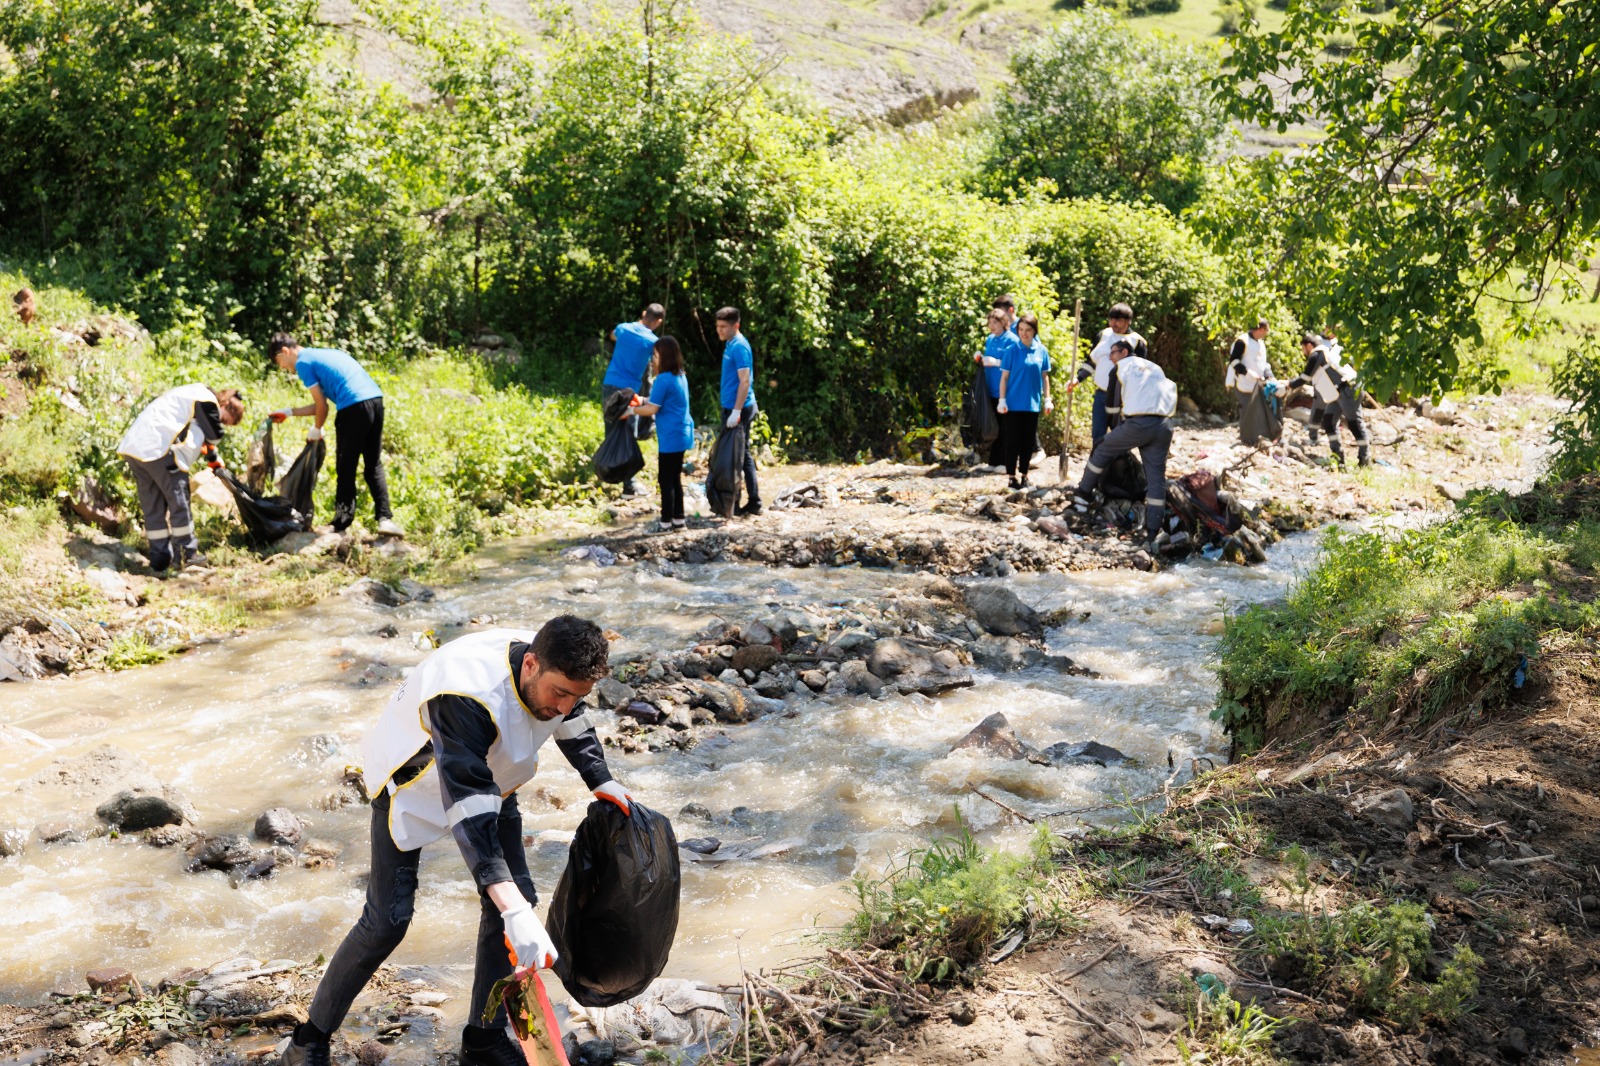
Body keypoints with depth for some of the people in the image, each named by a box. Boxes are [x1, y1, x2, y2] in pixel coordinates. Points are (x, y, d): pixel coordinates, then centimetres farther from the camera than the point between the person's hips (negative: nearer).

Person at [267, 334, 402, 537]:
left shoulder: (303, 362, 3)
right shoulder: (323, 354, 29)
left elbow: (322, 405, 0)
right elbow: (322, 404, 27)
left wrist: (316, 429, 17)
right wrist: (288, 412, 33)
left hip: (354, 407, -8)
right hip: (376, 399, 8)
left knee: (345, 469, 3)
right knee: (374, 466, 13)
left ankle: (341, 525, 9)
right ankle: (385, 518, 4)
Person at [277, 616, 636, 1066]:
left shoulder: (554, 670, -22)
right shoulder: (467, 695, -45)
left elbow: (572, 723, 6)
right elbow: (470, 812, -51)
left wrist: (602, 782, -2)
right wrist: (514, 912, -58)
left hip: (488, 774, 7)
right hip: (413, 780, -6)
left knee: (517, 898, 0)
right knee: (387, 920, -10)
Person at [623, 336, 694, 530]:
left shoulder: (664, 379, -17)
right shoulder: (680, 376, 11)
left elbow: (652, 409, -16)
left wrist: (632, 411, -2)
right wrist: (643, 401, 18)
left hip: (671, 437, -9)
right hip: (682, 434, 9)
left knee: (666, 480, -2)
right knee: (675, 478, 15)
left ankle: (666, 522, 1)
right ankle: (678, 518, 19)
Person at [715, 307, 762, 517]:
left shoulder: (739, 346, -16)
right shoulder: (730, 344, 13)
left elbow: (745, 381, -22)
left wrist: (736, 411, -26)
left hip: (738, 409, -10)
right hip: (733, 407, 10)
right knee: (743, 454, 12)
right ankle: (753, 502, 17)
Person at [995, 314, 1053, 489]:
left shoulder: (1042, 351, 2)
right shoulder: (1012, 350, -5)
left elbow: (1045, 376, 10)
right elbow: (1004, 377, -3)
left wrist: (1047, 399, 7)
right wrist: (1002, 400, -8)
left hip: (1032, 403, 3)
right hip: (1014, 403, -3)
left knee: (1028, 441, 10)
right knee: (1012, 440, 1)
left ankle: (1024, 474, 21)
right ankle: (1012, 476, 8)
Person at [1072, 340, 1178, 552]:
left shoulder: (1119, 368, 17)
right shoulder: (1155, 368, 29)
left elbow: (1112, 405, 20)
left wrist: (1115, 429, 36)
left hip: (1137, 423, -4)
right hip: (1163, 425, 4)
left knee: (1102, 451, 20)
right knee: (1156, 477, 4)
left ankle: (1083, 498, 26)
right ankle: (1153, 536, 1)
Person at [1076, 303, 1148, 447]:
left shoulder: (1137, 342, -3)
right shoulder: (1103, 335, 8)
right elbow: (1091, 360, 15)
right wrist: (1079, 377, 5)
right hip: (1101, 394, 3)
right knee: (1097, 436, 4)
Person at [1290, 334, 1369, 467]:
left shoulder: (1315, 356, -4)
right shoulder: (1325, 353, 25)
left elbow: (1305, 377, -3)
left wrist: (1290, 385, 8)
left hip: (1346, 390, -11)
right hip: (1338, 393, 11)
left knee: (1354, 423, -9)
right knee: (1328, 421, 11)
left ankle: (1364, 458, -9)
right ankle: (1337, 455, 13)